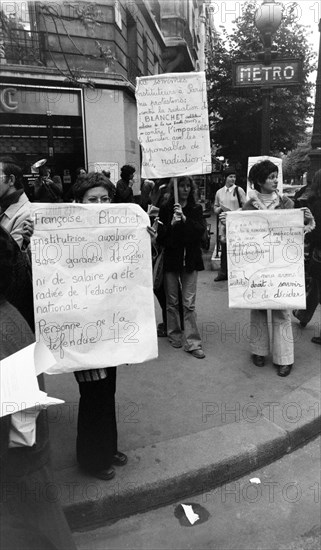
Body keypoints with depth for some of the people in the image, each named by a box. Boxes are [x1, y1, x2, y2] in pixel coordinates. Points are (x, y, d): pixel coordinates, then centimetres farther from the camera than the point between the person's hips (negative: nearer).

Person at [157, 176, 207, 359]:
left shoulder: (196, 209, 4)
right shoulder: (165, 209, 0)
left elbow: (201, 230, -10)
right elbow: (160, 237, -5)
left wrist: (185, 219, -22)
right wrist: (172, 223, -21)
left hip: (190, 260, 0)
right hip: (171, 259, 0)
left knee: (189, 303, -1)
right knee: (172, 301, 10)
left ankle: (193, 342, 5)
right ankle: (175, 335, 28)